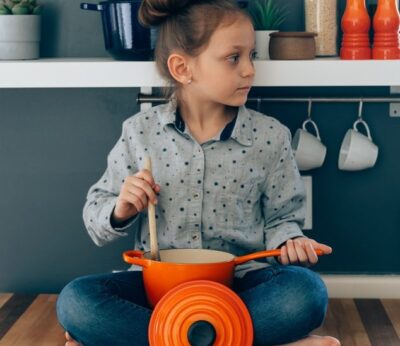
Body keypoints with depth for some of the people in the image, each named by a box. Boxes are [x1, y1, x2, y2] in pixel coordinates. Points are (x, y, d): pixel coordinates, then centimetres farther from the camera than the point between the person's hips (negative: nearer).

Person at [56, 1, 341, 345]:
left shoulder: (270, 136, 1)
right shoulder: (139, 132, 2)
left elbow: (280, 217, 9)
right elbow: (96, 218, 9)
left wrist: (288, 241, -13)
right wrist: (120, 211, -13)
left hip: (238, 281, 0)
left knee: (307, 291, -32)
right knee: (75, 300, -28)